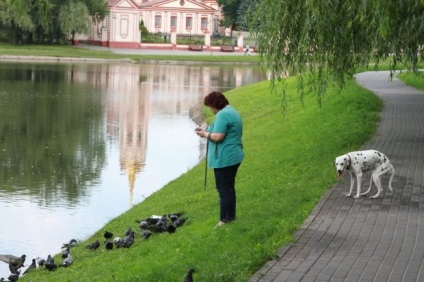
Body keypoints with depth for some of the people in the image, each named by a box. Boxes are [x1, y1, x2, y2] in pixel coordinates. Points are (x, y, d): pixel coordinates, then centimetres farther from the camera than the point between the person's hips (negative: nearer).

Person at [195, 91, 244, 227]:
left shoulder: (222, 115, -18)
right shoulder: (232, 111, 16)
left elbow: (217, 137, -24)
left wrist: (205, 134, -6)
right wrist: (207, 131, 13)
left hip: (224, 158, -11)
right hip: (233, 156, 11)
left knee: (223, 189, -5)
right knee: (229, 188, 17)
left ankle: (225, 219, -3)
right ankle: (231, 216, 24)